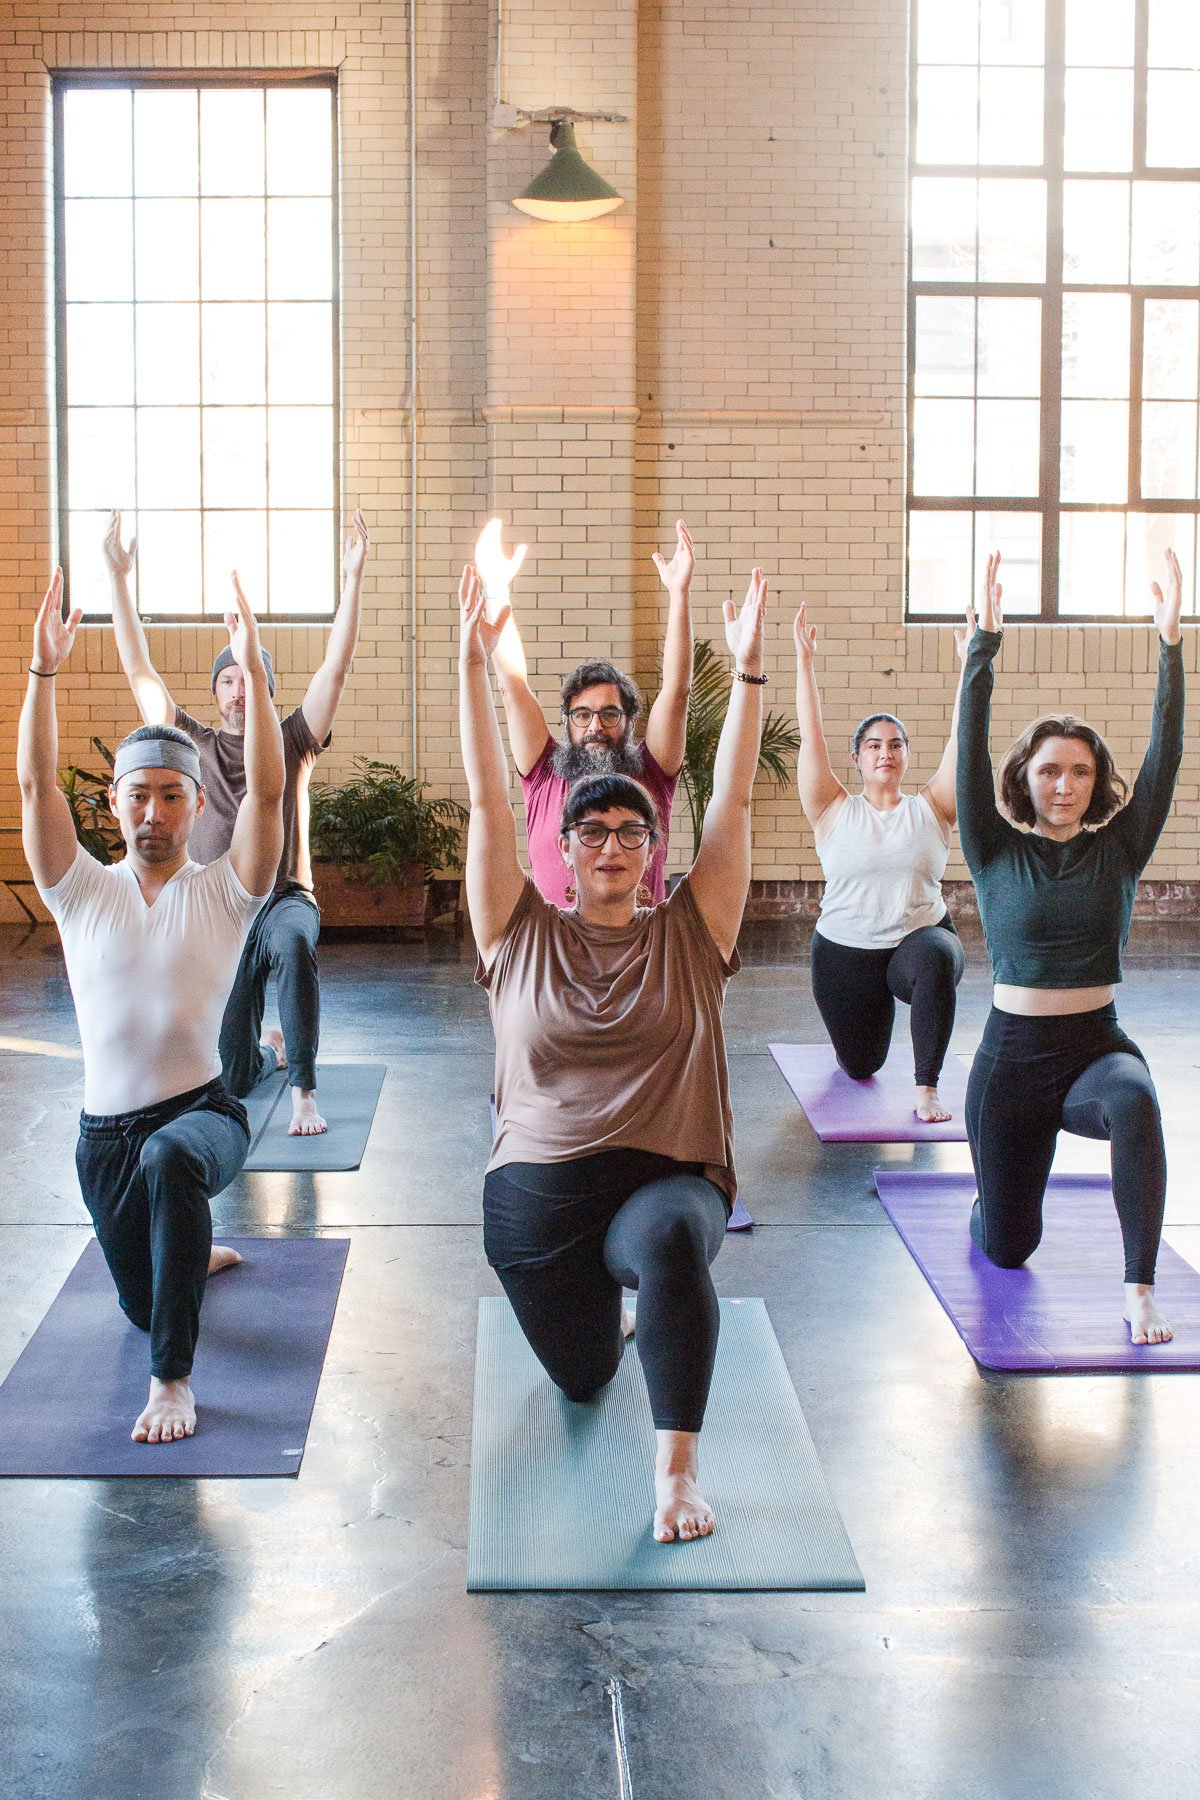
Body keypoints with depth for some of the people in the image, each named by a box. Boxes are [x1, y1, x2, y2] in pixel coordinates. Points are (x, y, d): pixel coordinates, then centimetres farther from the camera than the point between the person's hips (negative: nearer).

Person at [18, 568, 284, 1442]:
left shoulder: (224, 892, -4)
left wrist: (253, 668, -26)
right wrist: (44, 669, -19)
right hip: (105, 1130, 4)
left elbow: (266, 792, -18)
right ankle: (205, 1253, 54)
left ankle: (174, 1378, -30)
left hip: (201, 1112, -4)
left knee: (169, 1158, -41)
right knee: (144, 1303, 16)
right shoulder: (83, 892, 2)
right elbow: (37, 783, -9)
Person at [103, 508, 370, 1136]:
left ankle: (304, 1093, -34)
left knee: (294, 944, -42)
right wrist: (117, 576, 0)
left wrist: (352, 579, -14)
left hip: (284, 899, -2)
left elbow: (336, 666, -5)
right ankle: (271, 1049, 40)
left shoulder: (292, 742, 5)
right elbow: (139, 671, 6)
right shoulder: (195, 746, 9)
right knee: (229, 1079, 2)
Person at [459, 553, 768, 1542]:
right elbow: (488, 801, -4)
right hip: (537, 1192, 3)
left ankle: (679, 1465, -25)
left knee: (669, 1238, -38)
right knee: (581, 1379, 16)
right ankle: (615, 1300, 52)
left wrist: (748, 670, -12)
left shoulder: (689, 935, 1)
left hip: (668, 1179, -2)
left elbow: (733, 801, -5)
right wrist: (474, 664, -11)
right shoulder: (520, 933, 3)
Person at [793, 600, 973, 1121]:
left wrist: (969, 662, -16)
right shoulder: (834, 811, -2)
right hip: (844, 954, 1)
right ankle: (877, 1012, 52)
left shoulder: (931, 808, -1)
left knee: (937, 960, -38)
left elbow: (960, 737, -9)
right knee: (859, 1067, 14)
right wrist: (804, 662, -14)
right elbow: (810, 740, -9)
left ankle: (926, 1090, -26)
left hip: (919, 938, -1)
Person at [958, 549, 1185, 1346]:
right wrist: (985, 644, -22)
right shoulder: (997, 852, -2)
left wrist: (1171, 643, -18)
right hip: (1013, 1056, 0)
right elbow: (972, 749, -13)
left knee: (1135, 1102, -39)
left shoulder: (1118, 849, 1)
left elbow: (1166, 755, -9)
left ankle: (1141, 1291, -31)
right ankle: (999, 1194, 50)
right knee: (1005, 1247, 11)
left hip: (1098, 1047, 0)